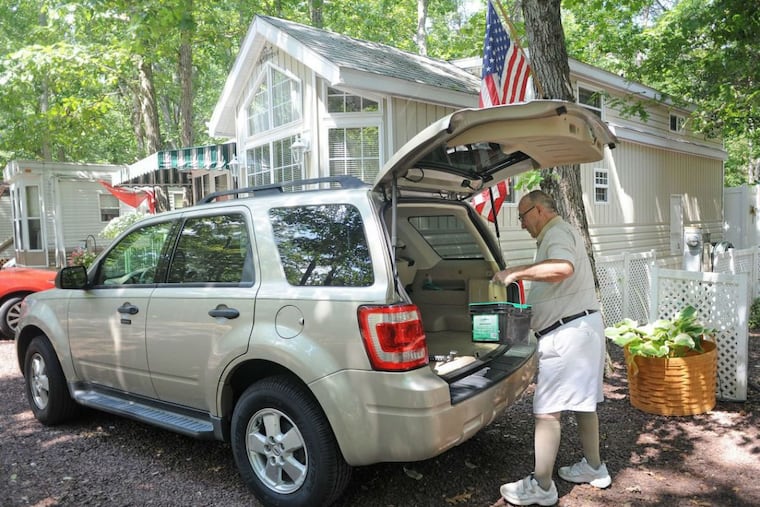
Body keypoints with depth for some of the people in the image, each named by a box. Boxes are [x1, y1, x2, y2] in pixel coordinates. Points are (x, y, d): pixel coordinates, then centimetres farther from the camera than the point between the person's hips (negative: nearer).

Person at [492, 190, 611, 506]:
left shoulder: (557, 232, -13)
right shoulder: (557, 233, 20)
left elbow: (562, 268, -35)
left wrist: (516, 272, -29)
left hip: (568, 333, -11)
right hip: (583, 326, 11)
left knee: (546, 410, -6)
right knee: (583, 401, 20)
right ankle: (593, 467, 34)